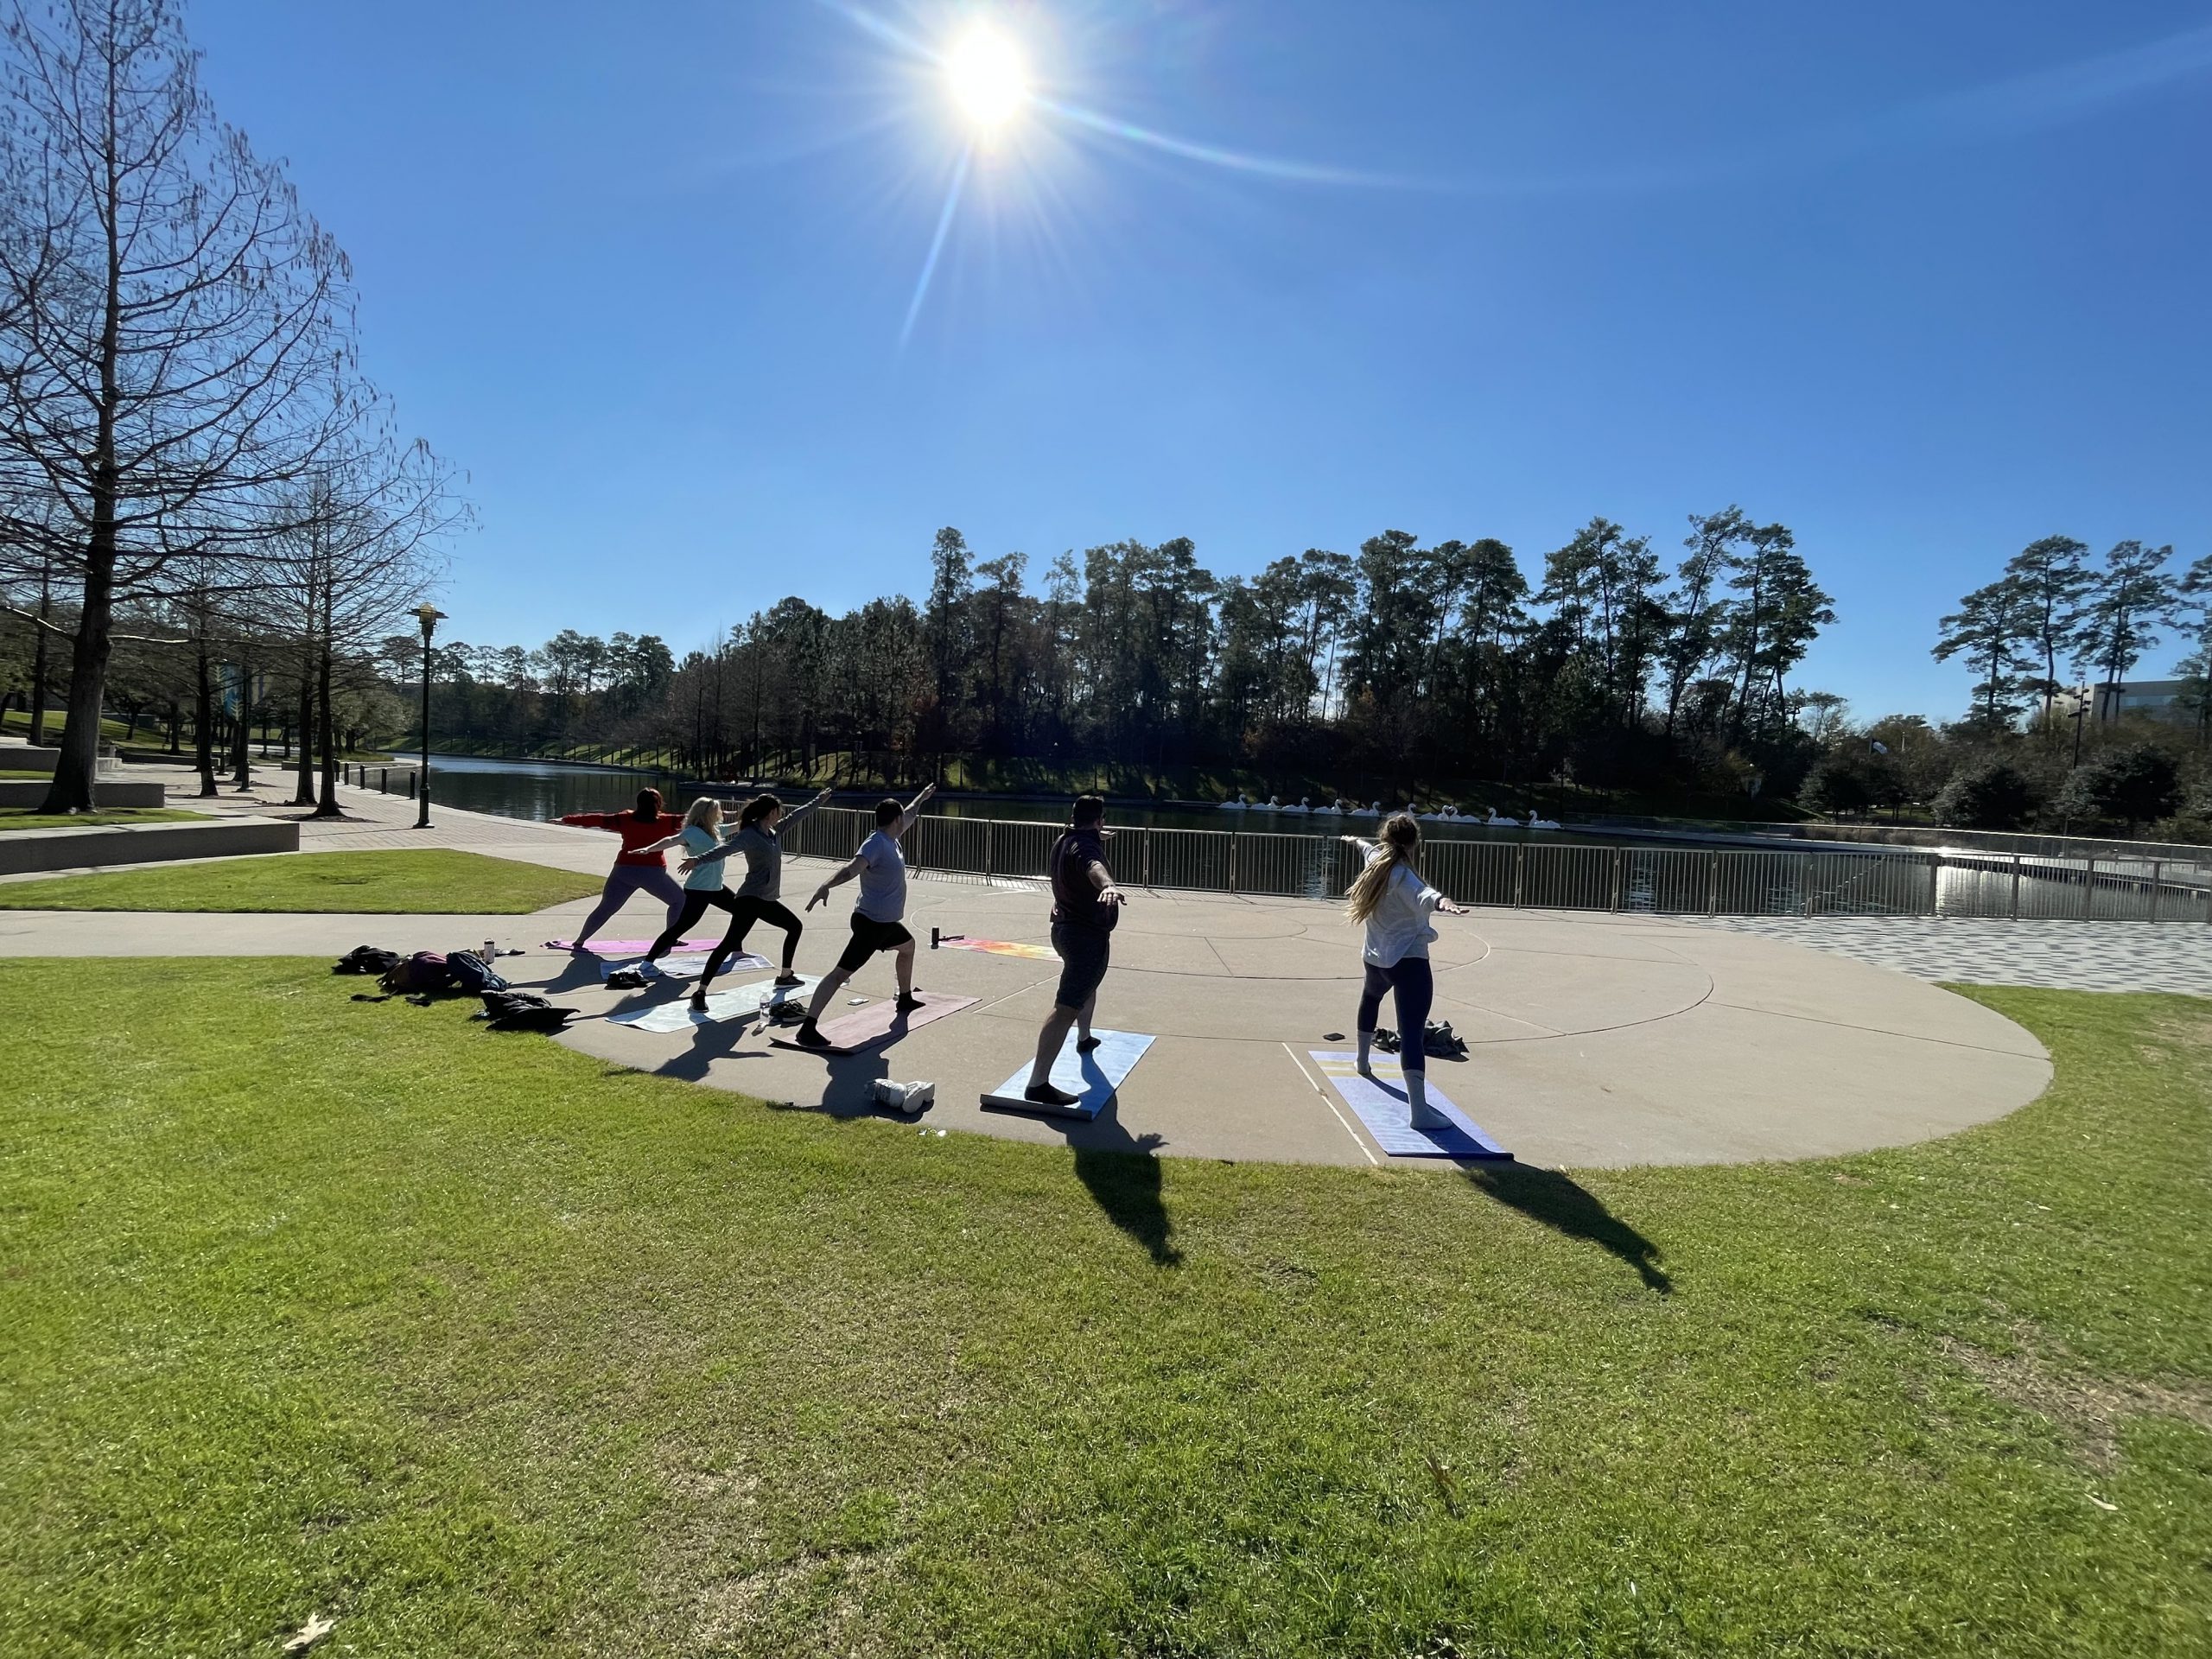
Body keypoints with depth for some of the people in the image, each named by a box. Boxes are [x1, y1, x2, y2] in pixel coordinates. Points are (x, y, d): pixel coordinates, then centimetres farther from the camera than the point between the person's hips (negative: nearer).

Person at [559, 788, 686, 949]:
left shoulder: (625, 819, 5)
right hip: (653, 872, -3)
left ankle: (580, 941, 16)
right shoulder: (665, 821, 0)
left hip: (624, 871, 3)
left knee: (605, 908, 15)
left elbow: (599, 819, 7)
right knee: (680, 900, 14)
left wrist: (568, 820, 14)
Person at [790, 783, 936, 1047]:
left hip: (888, 921, 11)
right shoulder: (875, 845, -21)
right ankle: (808, 1029, -20)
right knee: (842, 972, -15)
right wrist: (826, 885, -56)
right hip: (871, 923, -11)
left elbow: (909, 816, 28)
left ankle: (905, 999, 51)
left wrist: (922, 797, 44)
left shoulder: (891, 839, 7)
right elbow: (851, 868, -39)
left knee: (908, 946, 33)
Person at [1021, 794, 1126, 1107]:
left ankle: (1084, 1038, 58)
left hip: (1066, 928, 11)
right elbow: (1094, 866, -46)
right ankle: (1038, 1084, -22)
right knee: (1066, 1007, -16)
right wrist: (1108, 884, -69)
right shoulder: (1087, 844, -19)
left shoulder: (1062, 843, 10)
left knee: (1088, 983, 35)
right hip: (1088, 935, -11)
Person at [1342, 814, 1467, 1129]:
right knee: (1411, 1033, -18)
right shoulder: (1402, 875, -15)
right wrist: (1440, 901, -60)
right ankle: (1420, 1109, -28)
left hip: (1376, 959, 9)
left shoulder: (1376, 860, 9)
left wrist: (1356, 840, 58)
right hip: (1409, 962, -8)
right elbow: (1421, 895, -39)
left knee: (1370, 999, 38)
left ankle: (1363, 1061, 59)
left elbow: (1369, 847, 35)